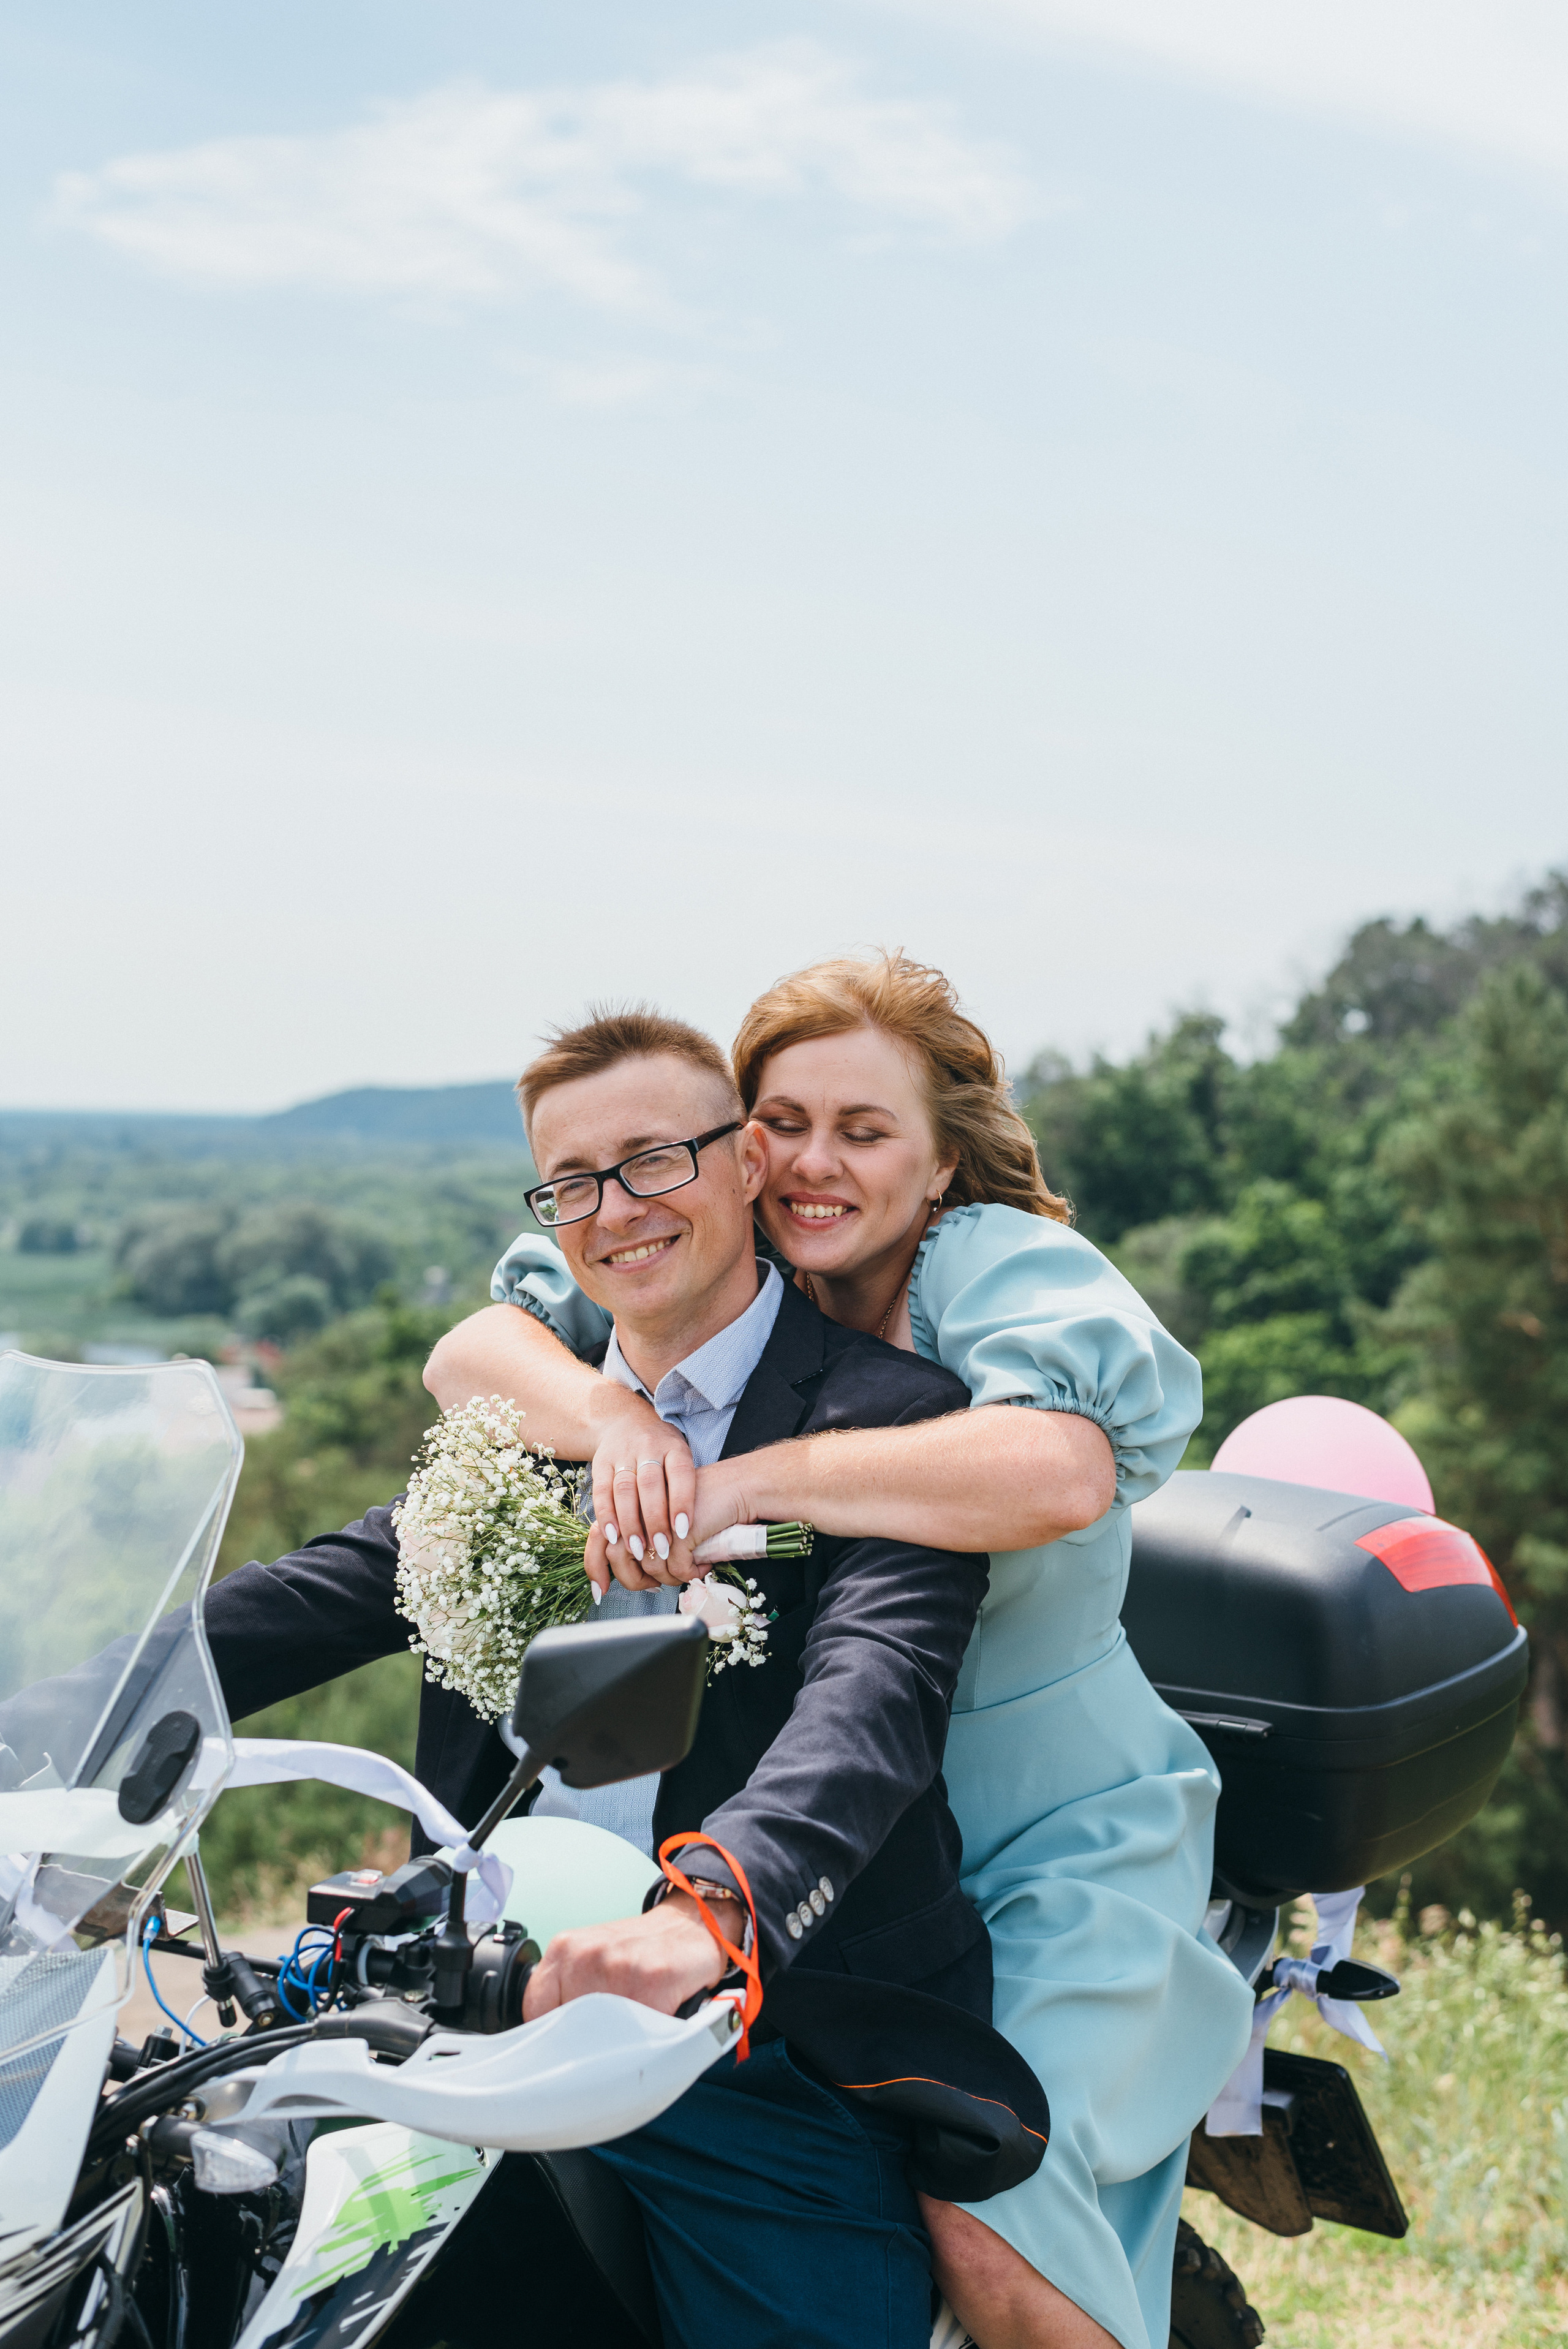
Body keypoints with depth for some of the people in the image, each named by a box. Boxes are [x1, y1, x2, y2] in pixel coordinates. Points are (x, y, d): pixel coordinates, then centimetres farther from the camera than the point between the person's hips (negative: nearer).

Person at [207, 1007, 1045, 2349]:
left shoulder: (892, 1418, -8)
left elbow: (872, 1693, -24)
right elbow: (332, 1591, 3)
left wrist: (709, 1906, -43)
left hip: (777, 2069, -5)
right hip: (506, 2012, 5)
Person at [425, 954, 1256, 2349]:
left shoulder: (1006, 1267, -15)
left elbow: (1061, 1473, -36)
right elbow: (468, 1355, -6)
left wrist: (748, 1482, -37)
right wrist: (614, 1417, -28)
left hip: (1063, 1835, -5)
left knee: (981, 2200, -22)